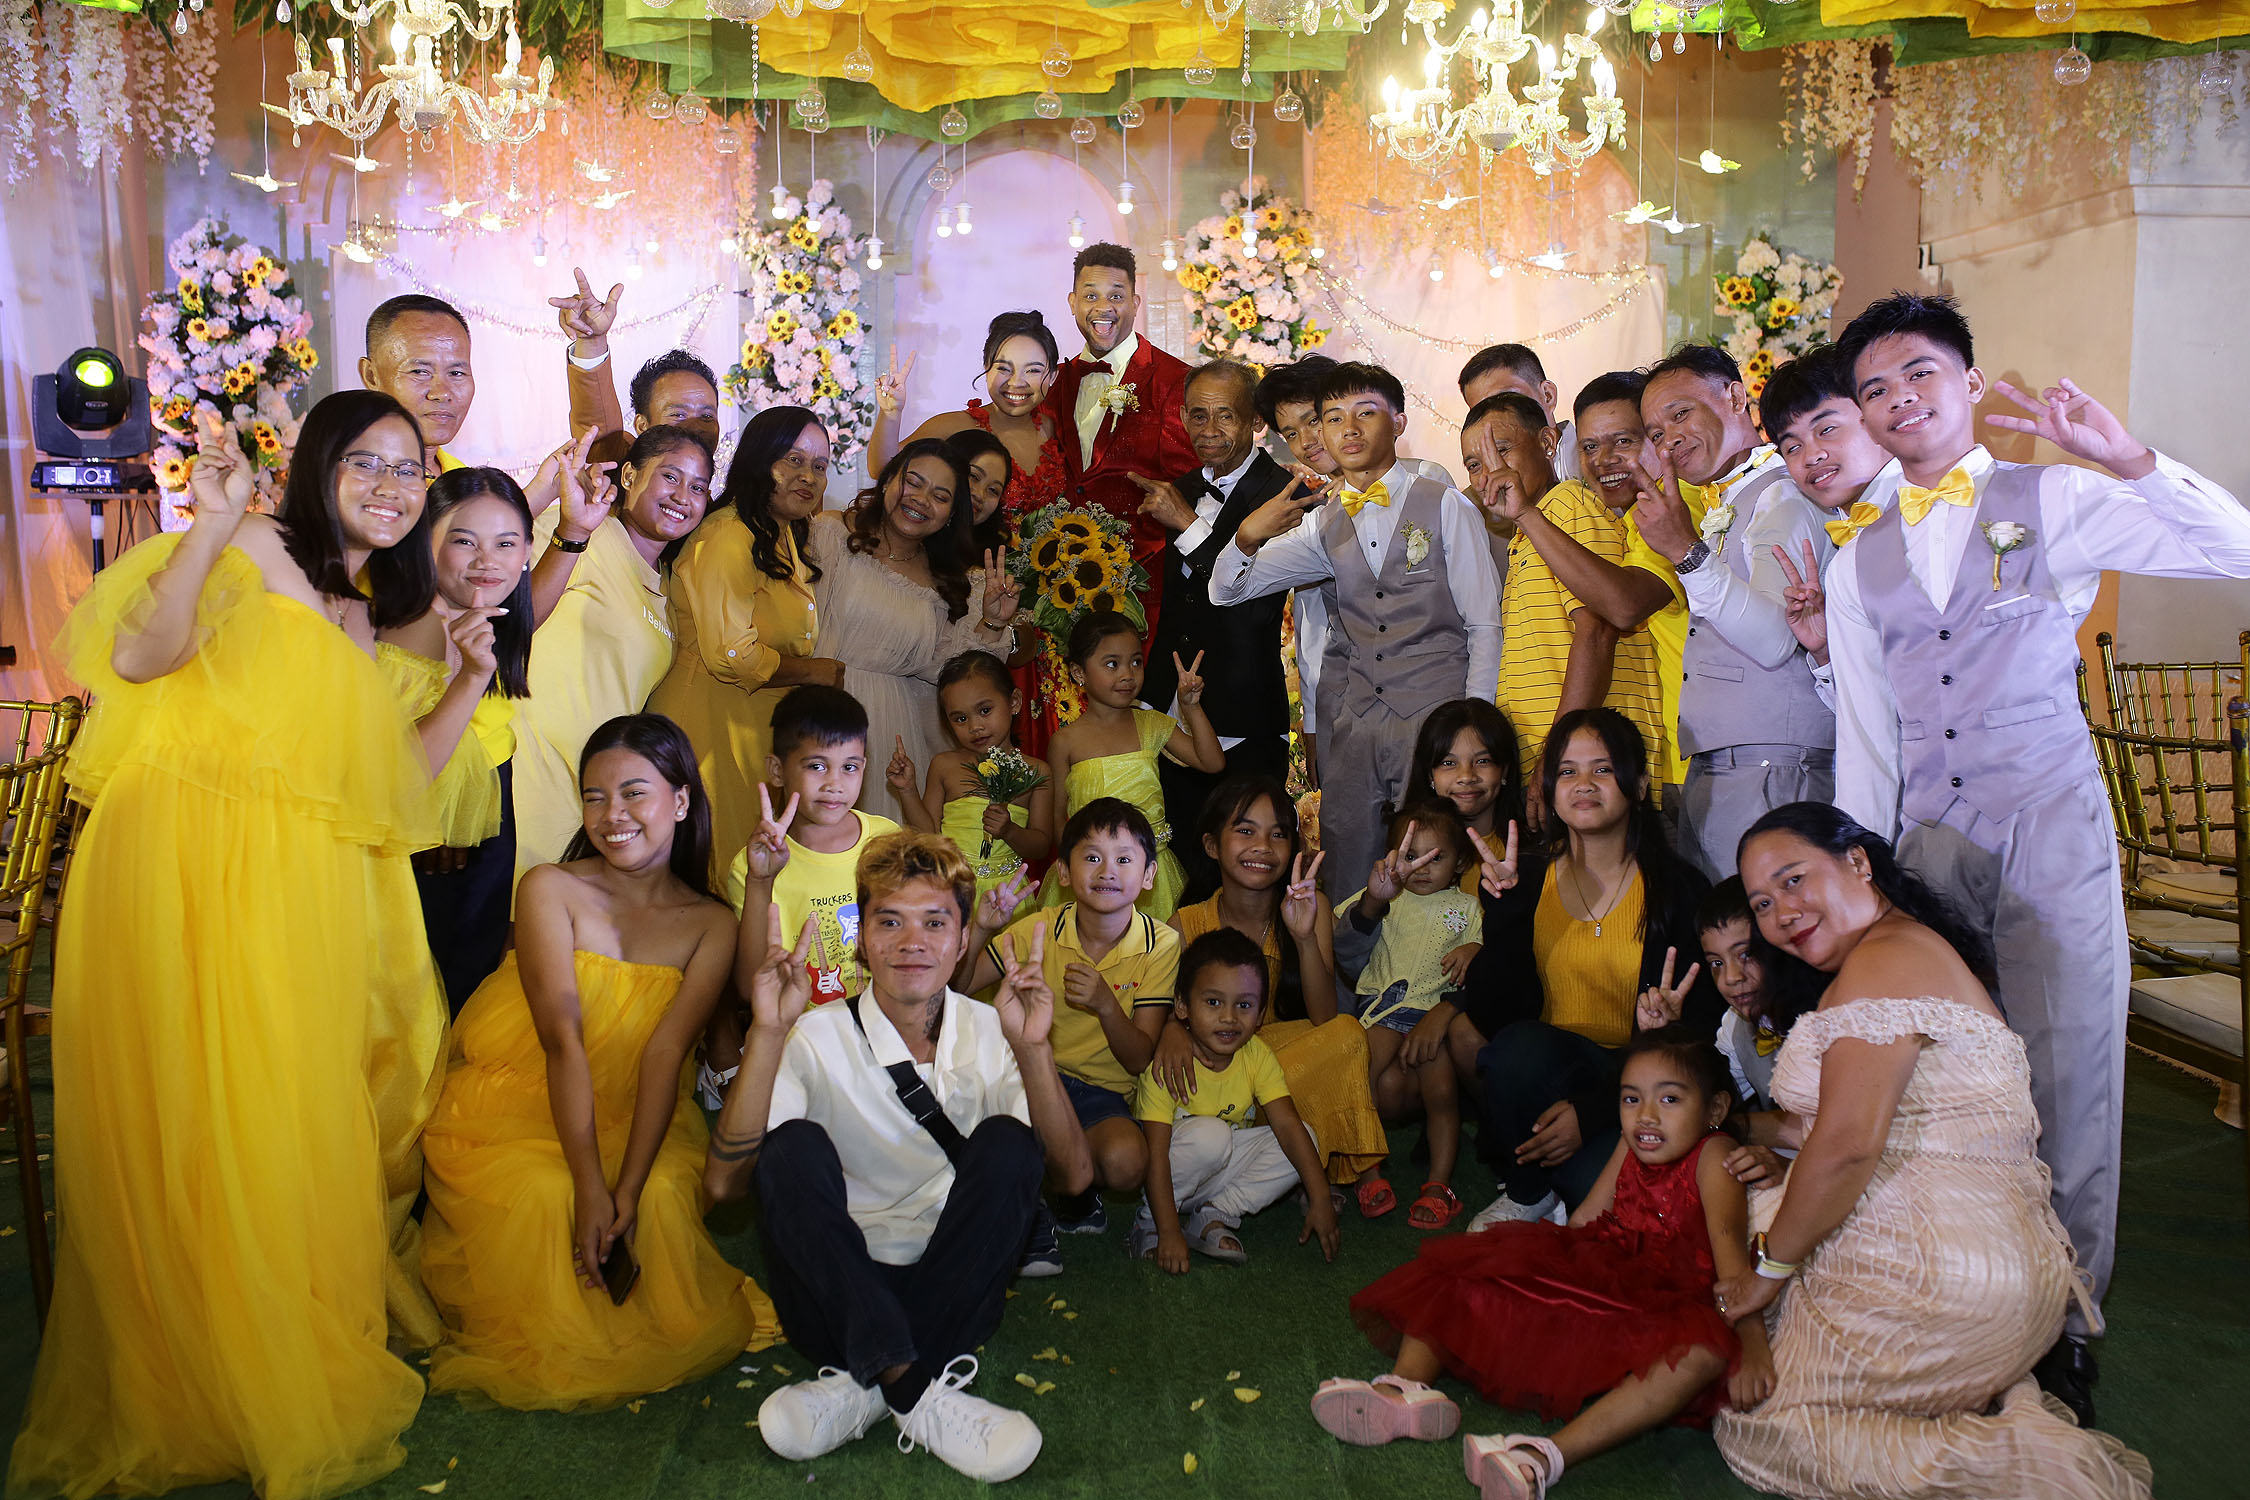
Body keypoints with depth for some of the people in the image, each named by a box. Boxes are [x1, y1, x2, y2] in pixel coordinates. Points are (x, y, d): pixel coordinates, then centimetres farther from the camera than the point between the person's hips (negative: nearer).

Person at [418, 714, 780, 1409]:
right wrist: (590, 1188, -29)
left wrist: (630, 1189, -28)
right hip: (512, 1103, -1)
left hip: (630, 1116, 2)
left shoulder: (710, 926, -1)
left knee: (666, 1195, -28)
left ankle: (650, 1341, 2)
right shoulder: (551, 889, -8)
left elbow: (665, 1053, -14)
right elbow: (563, 1038, -19)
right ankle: (544, 1350, -1)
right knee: (544, 1195, -31)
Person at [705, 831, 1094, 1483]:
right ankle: (915, 1390, -31)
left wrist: (1033, 1051, -27)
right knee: (794, 1147, -27)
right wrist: (768, 1036, -30)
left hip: (956, 1292, 2)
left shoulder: (992, 1034, -1)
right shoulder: (816, 1041, -7)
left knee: (1006, 1142, -23)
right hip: (838, 1296, -1)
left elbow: (1072, 1175, -11)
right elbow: (724, 1181, -19)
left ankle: (864, 1385, -22)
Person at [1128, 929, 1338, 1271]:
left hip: (1221, 1168, 5)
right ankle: (1150, 1223, -15)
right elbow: (1156, 1154, -26)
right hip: (1169, 1178, -5)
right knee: (1211, 1135, -34)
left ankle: (1215, 1216, -12)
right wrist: (1169, 1233, -31)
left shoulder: (1256, 1056, -9)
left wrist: (1320, 1198, -23)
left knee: (1304, 1141, -13)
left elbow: (1288, 1126, -14)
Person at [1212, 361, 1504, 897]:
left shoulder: (1446, 506, 1)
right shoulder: (1321, 524, 11)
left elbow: (1484, 625, 0)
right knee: (1346, 871, 6)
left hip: (1435, 713, -3)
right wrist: (1246, 537, -12)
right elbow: (1226, 591, 9)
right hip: (1350, 724, 3)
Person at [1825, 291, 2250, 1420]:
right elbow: (1865, 732, 12)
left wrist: (2126, 457, -17)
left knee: (2065, 1080, 1)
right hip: (1928, 839, 3)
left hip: (2052, 827, -3)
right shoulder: (1859, 564, 13)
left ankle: (2065, 1322, 17)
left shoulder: (2053, 503, 4)